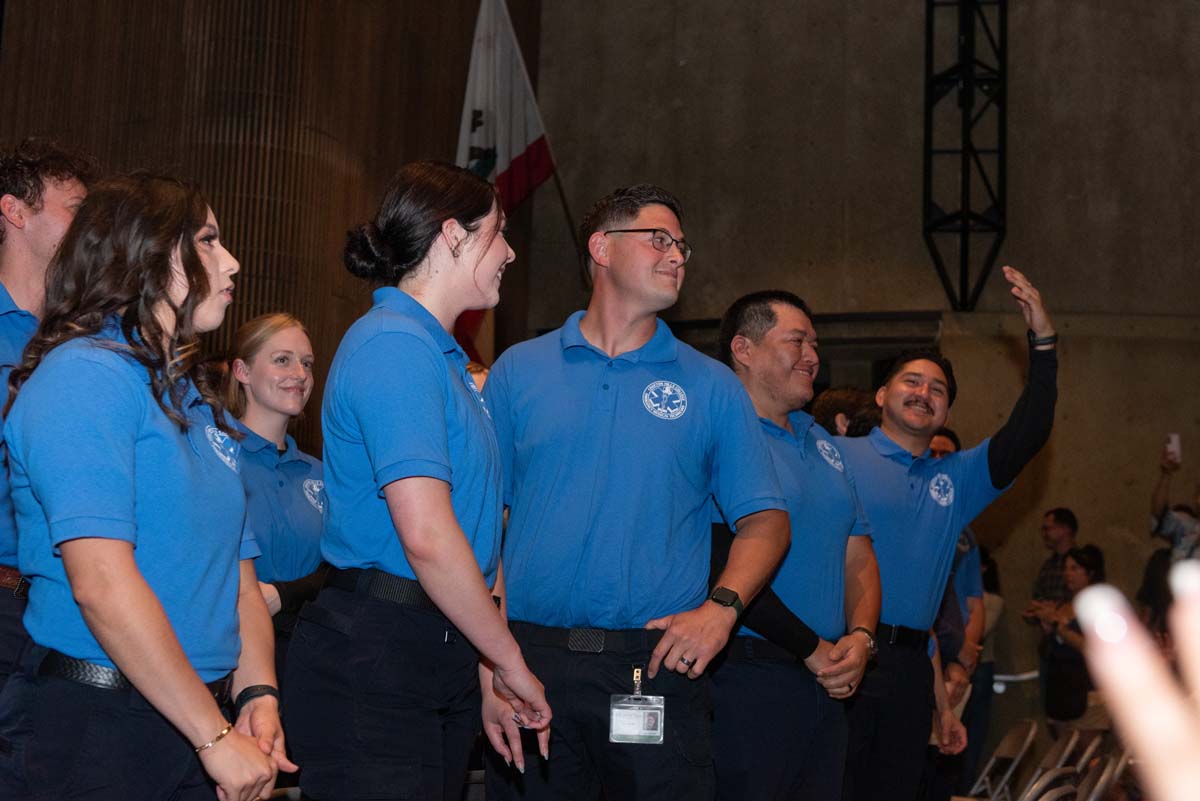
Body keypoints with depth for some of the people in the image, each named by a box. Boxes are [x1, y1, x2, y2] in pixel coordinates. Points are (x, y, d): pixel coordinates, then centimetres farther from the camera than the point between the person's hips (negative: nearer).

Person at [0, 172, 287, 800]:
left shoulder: (199, 402, 15)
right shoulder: (85, 376, -12)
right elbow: (102, 584, -21)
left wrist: (257, 693, -4)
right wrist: (217, 737, -20)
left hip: (189, 722, 8)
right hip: (88, 728, -8)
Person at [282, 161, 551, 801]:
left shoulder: (440, 354, 18)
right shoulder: (395, 345, -12)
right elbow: (426, 535, -20)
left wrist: (486, 677, 15)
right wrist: (510, 662, -11)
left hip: (442, 653, 9)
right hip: (372, 659, -9)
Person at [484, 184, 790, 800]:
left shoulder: (711, 387, 9)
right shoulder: (518, 371, 9)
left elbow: (764, 519, 8)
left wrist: (721, 607, -10)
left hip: (661, 662, 0)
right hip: (530, 659, 0)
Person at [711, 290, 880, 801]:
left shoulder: (823, 444, 18)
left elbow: (859, 557, 18)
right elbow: (723, 566, -16)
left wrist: (860, 638, -1)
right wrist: (813, 650, -10)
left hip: (827, 682, 8)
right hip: (745, 680, -8)